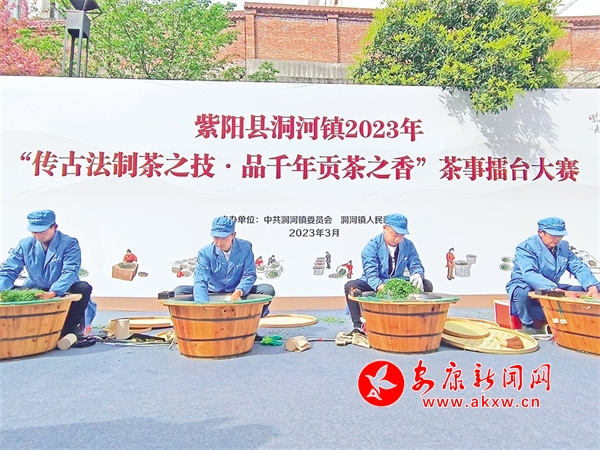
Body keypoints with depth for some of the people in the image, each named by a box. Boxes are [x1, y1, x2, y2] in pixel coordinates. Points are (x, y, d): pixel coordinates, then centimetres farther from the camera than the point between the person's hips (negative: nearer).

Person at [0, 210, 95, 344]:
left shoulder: (69, 244, -11)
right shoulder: (25, 245, 1)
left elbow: (70, 272, -23)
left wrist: (52, 293, -39)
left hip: (62, 292, -3)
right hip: (34, 291, 4)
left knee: (83, 287, -32)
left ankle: (71, 327, -13)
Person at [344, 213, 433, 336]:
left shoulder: (408, 246, -1)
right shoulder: (372, 246, -15)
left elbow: (416, 265, 1)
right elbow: (371, 274, -25)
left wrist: (417, 275, -27)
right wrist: (382, 287, -46)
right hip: (375, 286, -3)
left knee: (427, 285, -15)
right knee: (350, 286, -31)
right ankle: (358, 326, -24)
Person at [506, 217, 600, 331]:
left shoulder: (563, 246, 7)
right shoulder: (526, 248, -17)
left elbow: (579, 267, 2)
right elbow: (530, 275, -32)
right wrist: (557, 291, -44)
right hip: (523, 286, -7)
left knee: (585, 291, -6)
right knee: (523, 293, -41)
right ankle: (531, 324, -16)